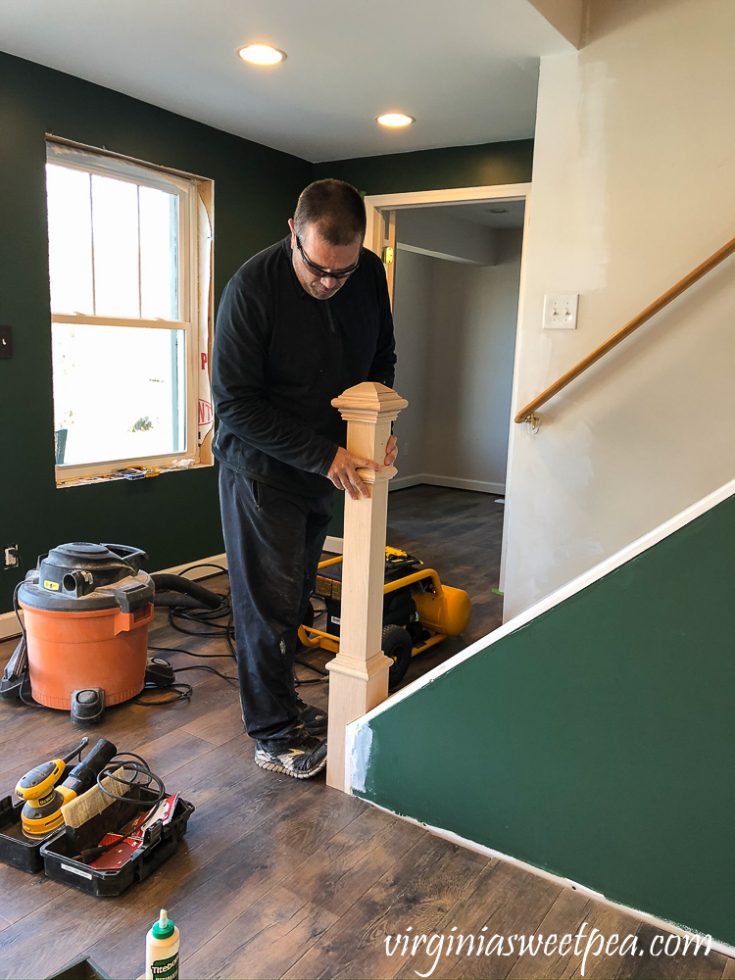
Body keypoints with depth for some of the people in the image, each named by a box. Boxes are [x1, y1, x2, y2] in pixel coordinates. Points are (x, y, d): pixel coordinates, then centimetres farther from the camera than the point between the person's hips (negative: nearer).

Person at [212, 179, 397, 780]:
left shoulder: (371, 275, -6)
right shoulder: (253, 288, -23)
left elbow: (382, 359, 9)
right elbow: (234, 403, -22)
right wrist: (324, 454, -25)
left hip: (327, 466, 6)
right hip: (261, 466, -5)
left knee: (296, 594, 16)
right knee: (269, 602, 0)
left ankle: (283, 702, 34)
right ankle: (273, 734, 16)